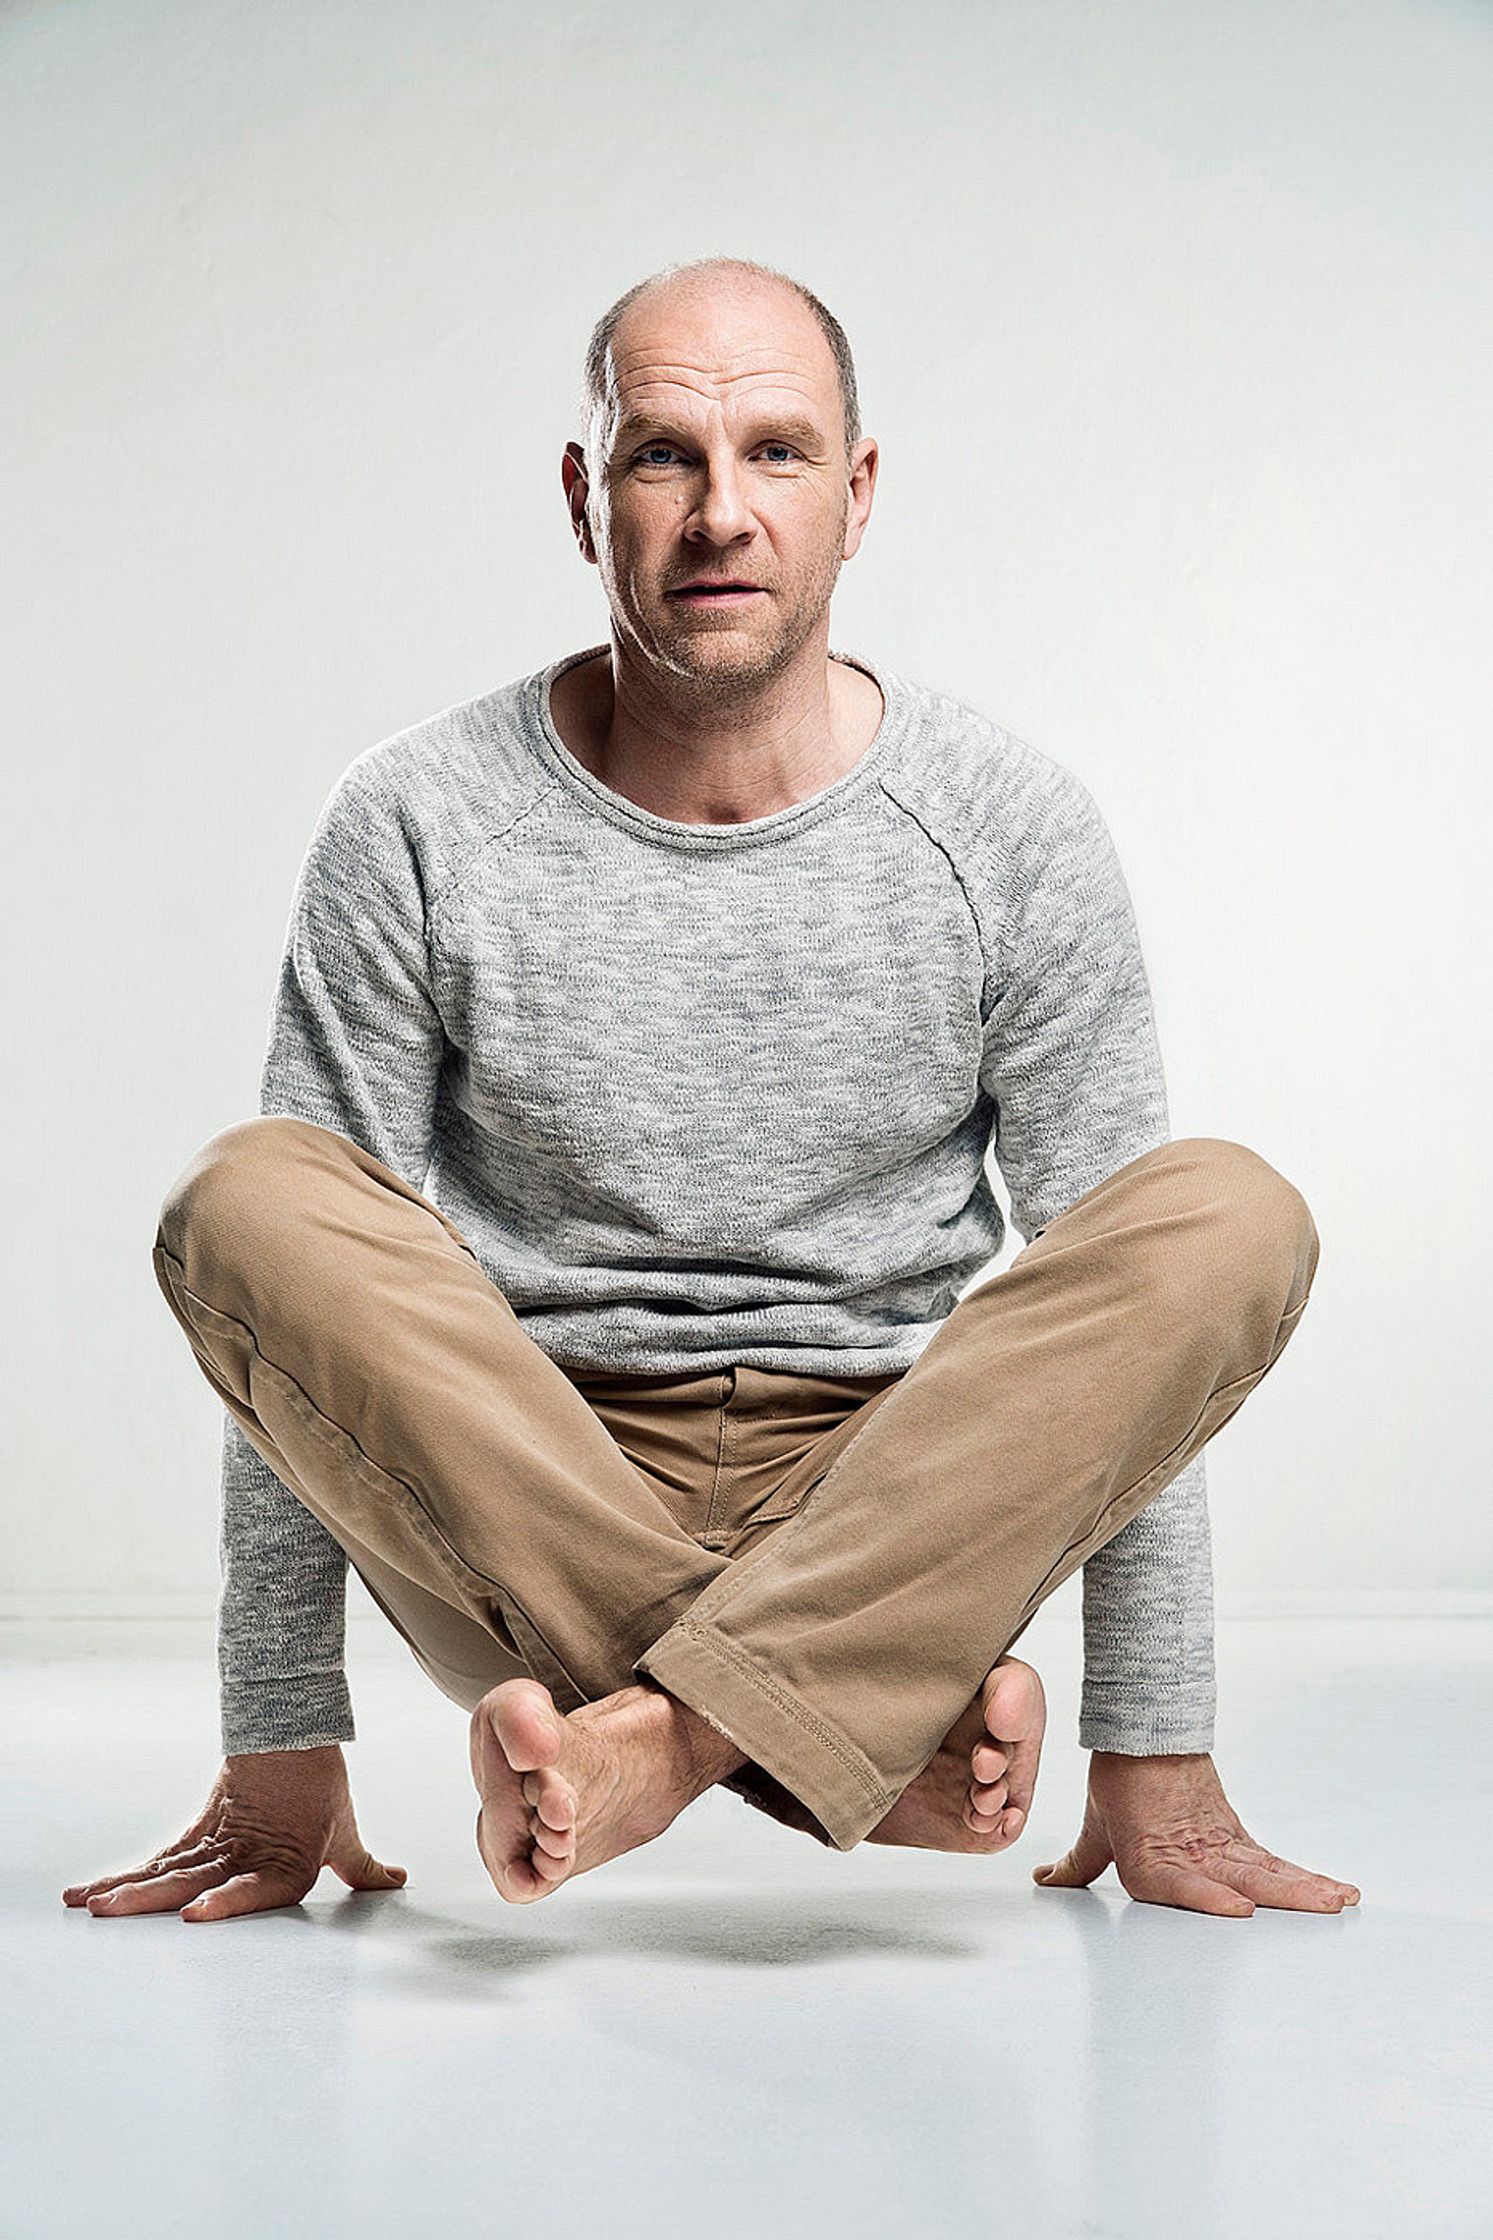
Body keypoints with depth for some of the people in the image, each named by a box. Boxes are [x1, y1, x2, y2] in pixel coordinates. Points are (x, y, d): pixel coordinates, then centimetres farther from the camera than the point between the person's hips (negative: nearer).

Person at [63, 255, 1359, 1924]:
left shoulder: (1013, 830, -2)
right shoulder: (413, 831, -4)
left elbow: (1129, 1332, -1)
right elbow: (300, 1319, -3)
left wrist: (1152, 1763, -3)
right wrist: (279, 1762, -4)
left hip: (879, 1515, 1)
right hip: (519, 1524, 0)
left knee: (1232, 1219, -23)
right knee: (246, 1208, -26)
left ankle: (672, 1736, -33)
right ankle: (881, 1732, -25)